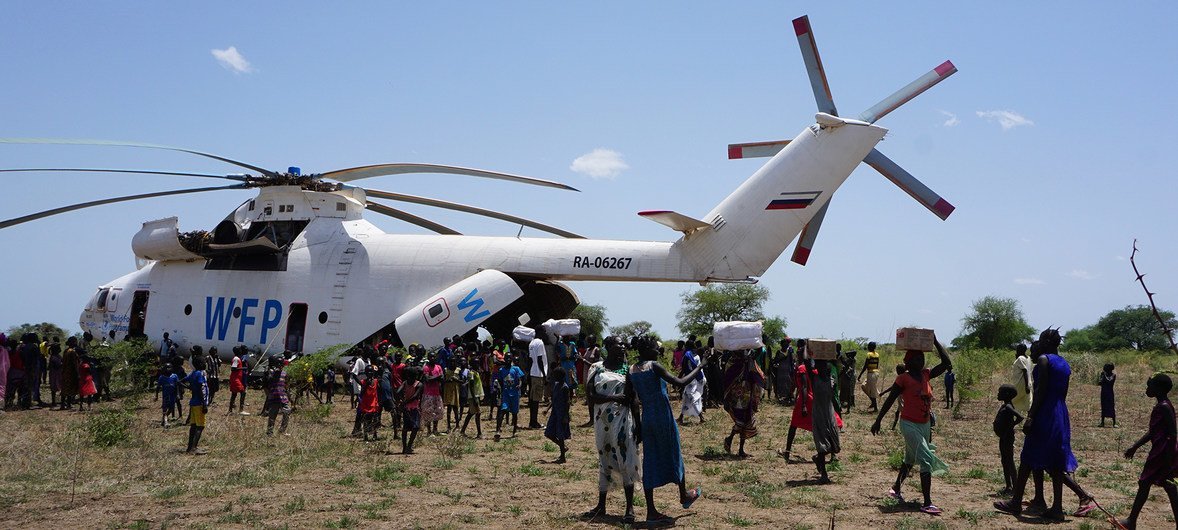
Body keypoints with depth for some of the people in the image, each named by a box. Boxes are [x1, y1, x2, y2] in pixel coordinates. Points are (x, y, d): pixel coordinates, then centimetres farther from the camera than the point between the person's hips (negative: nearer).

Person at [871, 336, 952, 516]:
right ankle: (927, 503, -15)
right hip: (909, 424, -8)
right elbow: (890, 400, -7)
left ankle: (896, 489, 39)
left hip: (924, 425, 8)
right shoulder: (903, 379, -12)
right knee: (927, 459, -15)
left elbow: (947, 364, 4)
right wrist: (878, 420, -4)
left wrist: (936, 343, -1)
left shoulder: (926, 375, 6)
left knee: (911, 459, 21)